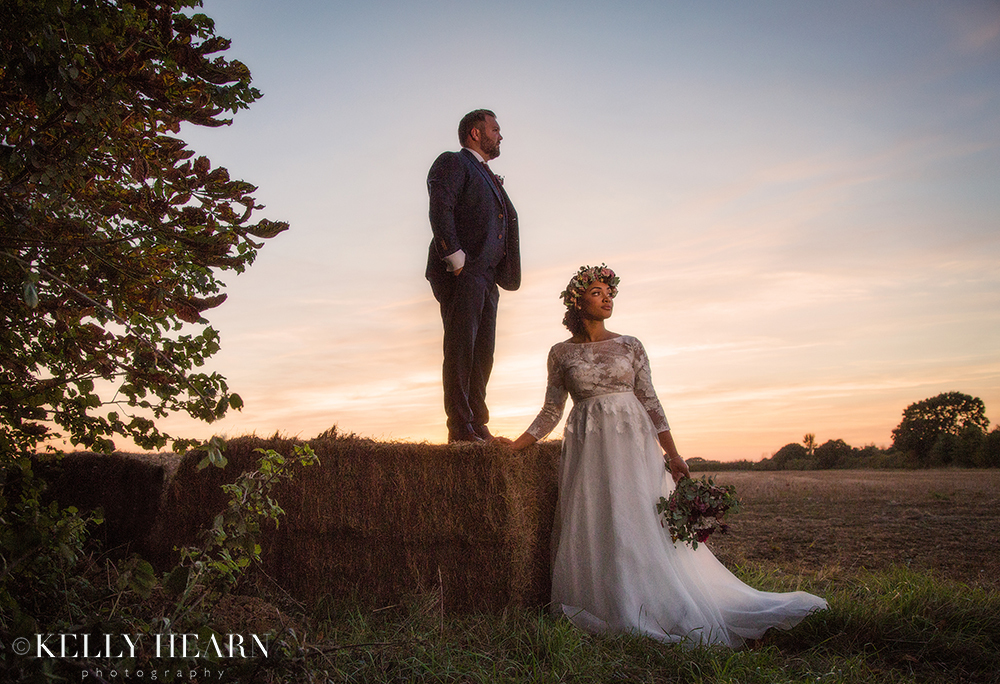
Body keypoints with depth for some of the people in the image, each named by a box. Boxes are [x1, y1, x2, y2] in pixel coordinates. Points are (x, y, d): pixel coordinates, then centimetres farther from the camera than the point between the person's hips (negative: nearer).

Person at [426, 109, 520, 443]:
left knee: (482, 352, 6)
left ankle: (477, 423, 11)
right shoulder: (453, 163, 2)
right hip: (461, 274, -9)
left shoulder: (487, 177, 29)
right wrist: (456, 259, -20)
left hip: (486, 277, 9)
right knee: (460, 349, -9)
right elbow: (440, 211, -13)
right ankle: (460, 427, -8)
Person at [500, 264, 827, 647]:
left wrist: (672, 454, -3)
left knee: (645, 524, -5)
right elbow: (551, 411, 11)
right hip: (588, 450, 0)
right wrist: (517, 445, 4)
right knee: (594, 530, -6)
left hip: (633, 444, 0)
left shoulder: (629, 346, 7)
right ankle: (614, 608, 4)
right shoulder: (561, 353, 7)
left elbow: (650, 402, 5)